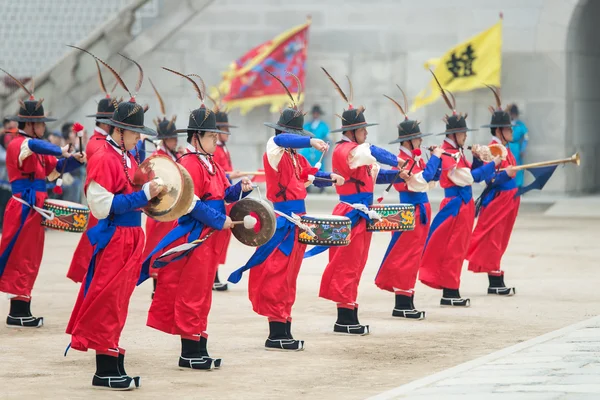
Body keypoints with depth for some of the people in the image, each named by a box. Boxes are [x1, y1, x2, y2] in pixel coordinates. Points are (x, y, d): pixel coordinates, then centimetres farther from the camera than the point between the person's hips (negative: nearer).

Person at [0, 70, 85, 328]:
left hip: (33, 210, 10)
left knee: (29, 261, 10)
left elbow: (56, 167, 18)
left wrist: (75, 160, 1)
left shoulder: (36, 149, 17)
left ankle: (21, 311, 14)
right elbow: (35, 145, -36)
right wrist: (60, 150, -34)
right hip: (23, 209, -10)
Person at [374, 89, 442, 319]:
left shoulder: (417, 159, 14)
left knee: (413, 257, 10)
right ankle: (402, 304, -5)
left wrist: (437, 160, 3)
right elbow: (423, 179, -26)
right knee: (406, 257, -7)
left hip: (421, 210, 10)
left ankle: (406, 303, 14)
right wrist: (435, 157, -17)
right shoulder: (403, 160, -14)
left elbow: (433, 179, 16)